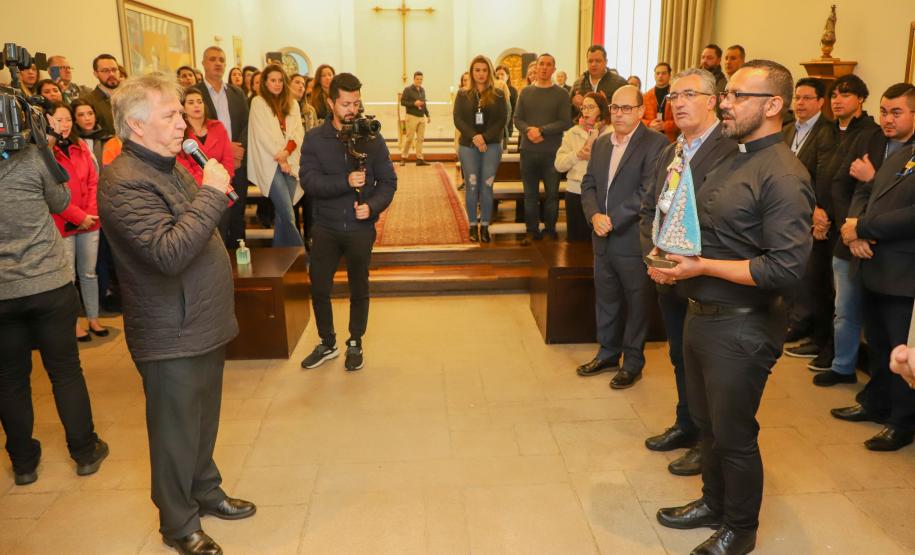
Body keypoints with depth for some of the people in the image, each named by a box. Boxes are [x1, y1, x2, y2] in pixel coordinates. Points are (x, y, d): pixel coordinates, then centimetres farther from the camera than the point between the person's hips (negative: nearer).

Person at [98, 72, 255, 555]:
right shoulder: (125, 182, -21)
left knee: (204, 419, 22)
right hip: (172, 335, -9)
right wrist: (212, 193, -29)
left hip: (203, 324, 9)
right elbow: (169, 252, -33)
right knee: (177, 431, 8)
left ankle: (205, 491, 41)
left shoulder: (167, 167, 11)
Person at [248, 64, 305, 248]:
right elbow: (262, 134, -4)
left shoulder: (292, 104, 16)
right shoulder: (258, 102, 2)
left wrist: (287, 152, -11)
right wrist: (280, 158, -7)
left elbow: (298, 131, 6)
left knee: (282, 215, 5)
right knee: (288, 215, -12)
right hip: (270, 163, -4)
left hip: (290, 163, 5)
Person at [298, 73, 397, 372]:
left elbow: (388, 182, -3)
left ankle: (355, 344, 32)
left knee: (359, 290, 13)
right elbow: (308, 180, -15)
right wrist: (346, 182, -28)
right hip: (325, 227, 1)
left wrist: (372, 206, -20)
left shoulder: (372, 139, -4)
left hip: (361, 228, 0)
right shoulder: (314, 138, -4)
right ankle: (327, 343, 30)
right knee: (319, 288, 8)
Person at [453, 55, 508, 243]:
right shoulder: (463, 95, 7)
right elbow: (458, 120, -2)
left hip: (492, 146, 0)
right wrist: (474, 137, -17)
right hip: (468, 146, 1)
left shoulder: (498, 95, 5)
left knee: (486, 187, 0)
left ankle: (485, 227, 7)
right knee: (471, 187, 0)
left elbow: (502, 120, -3)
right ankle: (473, 227, 8)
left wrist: (485, 137, -16)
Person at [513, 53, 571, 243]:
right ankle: (532, 231, 13)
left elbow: (564, 122, -5)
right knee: (530, 193, 6)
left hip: (552, 151, -2)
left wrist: (541, 130, -15)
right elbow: (517, 119, 6)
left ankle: (550, 229, 14)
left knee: (552, 193, 3)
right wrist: (528, 131, -14)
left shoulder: (561, 94, 3)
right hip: (529, 150, 2)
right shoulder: (526, 92, 11)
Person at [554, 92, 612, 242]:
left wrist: (594, 157, -19)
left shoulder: (612, 134, -3)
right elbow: (559, 165, 1)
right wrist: (577, 154, -12)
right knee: (575, 238, 11)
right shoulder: (572, 133, 8)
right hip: (575, 192, 3)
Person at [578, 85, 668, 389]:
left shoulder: (655, 144, -10)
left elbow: (649, 192, -19)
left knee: (636, 303, 8)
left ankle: (633, 363, 23)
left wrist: (612, 220, -19)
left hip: (634, 241, -6)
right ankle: (608, 354, 34)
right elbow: (588, 185, 9)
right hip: (603, 240, 7)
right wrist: (595, 216, -9)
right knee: (606, 300, 17)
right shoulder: (600, 144, 12)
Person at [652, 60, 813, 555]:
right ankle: (714, 503, 44)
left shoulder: (783, 176, -19)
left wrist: (701, 266, -23)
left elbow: (786, 268, -26)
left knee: (734, 436, 9)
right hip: (702, 315, 8)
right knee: (706, 422, 22)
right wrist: (673, 255, 2)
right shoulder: (731, 160, 9)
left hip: (741, 329, -8)